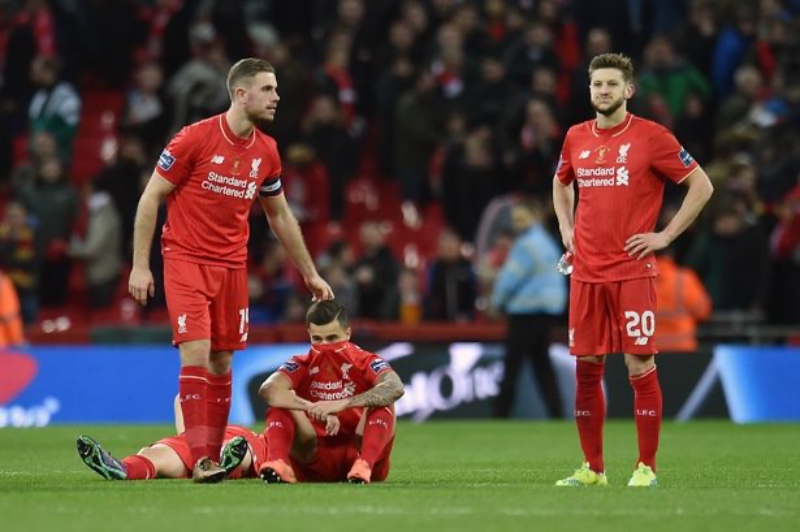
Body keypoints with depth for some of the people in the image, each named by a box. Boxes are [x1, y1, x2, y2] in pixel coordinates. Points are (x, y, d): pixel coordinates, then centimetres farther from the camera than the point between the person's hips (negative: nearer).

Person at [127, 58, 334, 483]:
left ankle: (213, 455, 13)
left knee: (222, 361, 6)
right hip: (186, 260, -5)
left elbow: (280, 216, 19)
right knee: (196, 353, -15)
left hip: (232, 266, 5)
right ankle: (199, 459, -17)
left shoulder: (266, 151, 5)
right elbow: (150, 198, -6)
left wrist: (309, 273, 21)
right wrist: (140, 266, -10)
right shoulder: (195, 138, -12)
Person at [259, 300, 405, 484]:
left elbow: (395, 388, -29)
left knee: (382, 404, -23)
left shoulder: (365, 362, -5)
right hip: (316, 465, 2)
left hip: (357, 451, -2)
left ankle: (365, 465, -46)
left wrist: (342, 404, -41)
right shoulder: (302, 365, 0)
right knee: (279, 405, -16)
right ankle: (277, 464, -42)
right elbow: (268, 389, -21)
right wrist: (314, 408, -36)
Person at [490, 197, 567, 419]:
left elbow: (511, 278, -14)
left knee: (512, 363, -6)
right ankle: (556, 413, 4)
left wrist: (497, 300, 4)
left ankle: (501, 415, -6)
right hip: (550, 308, 9)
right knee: (542, 363, 10)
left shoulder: (527, 244, -13)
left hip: (527, 311, -9)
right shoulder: (547, 242, 18)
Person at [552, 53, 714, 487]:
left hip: (632, 269, -5)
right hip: (586, 271, 5)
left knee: (639, 365, -6)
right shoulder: (576, 138, 11)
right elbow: (561, 184, 31)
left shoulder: (651, 137, -4)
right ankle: (592, 468, 12)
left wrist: (666, 235, -6)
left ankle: (646, 467, 1)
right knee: (586, 367, 5)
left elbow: (701, 186, -1)